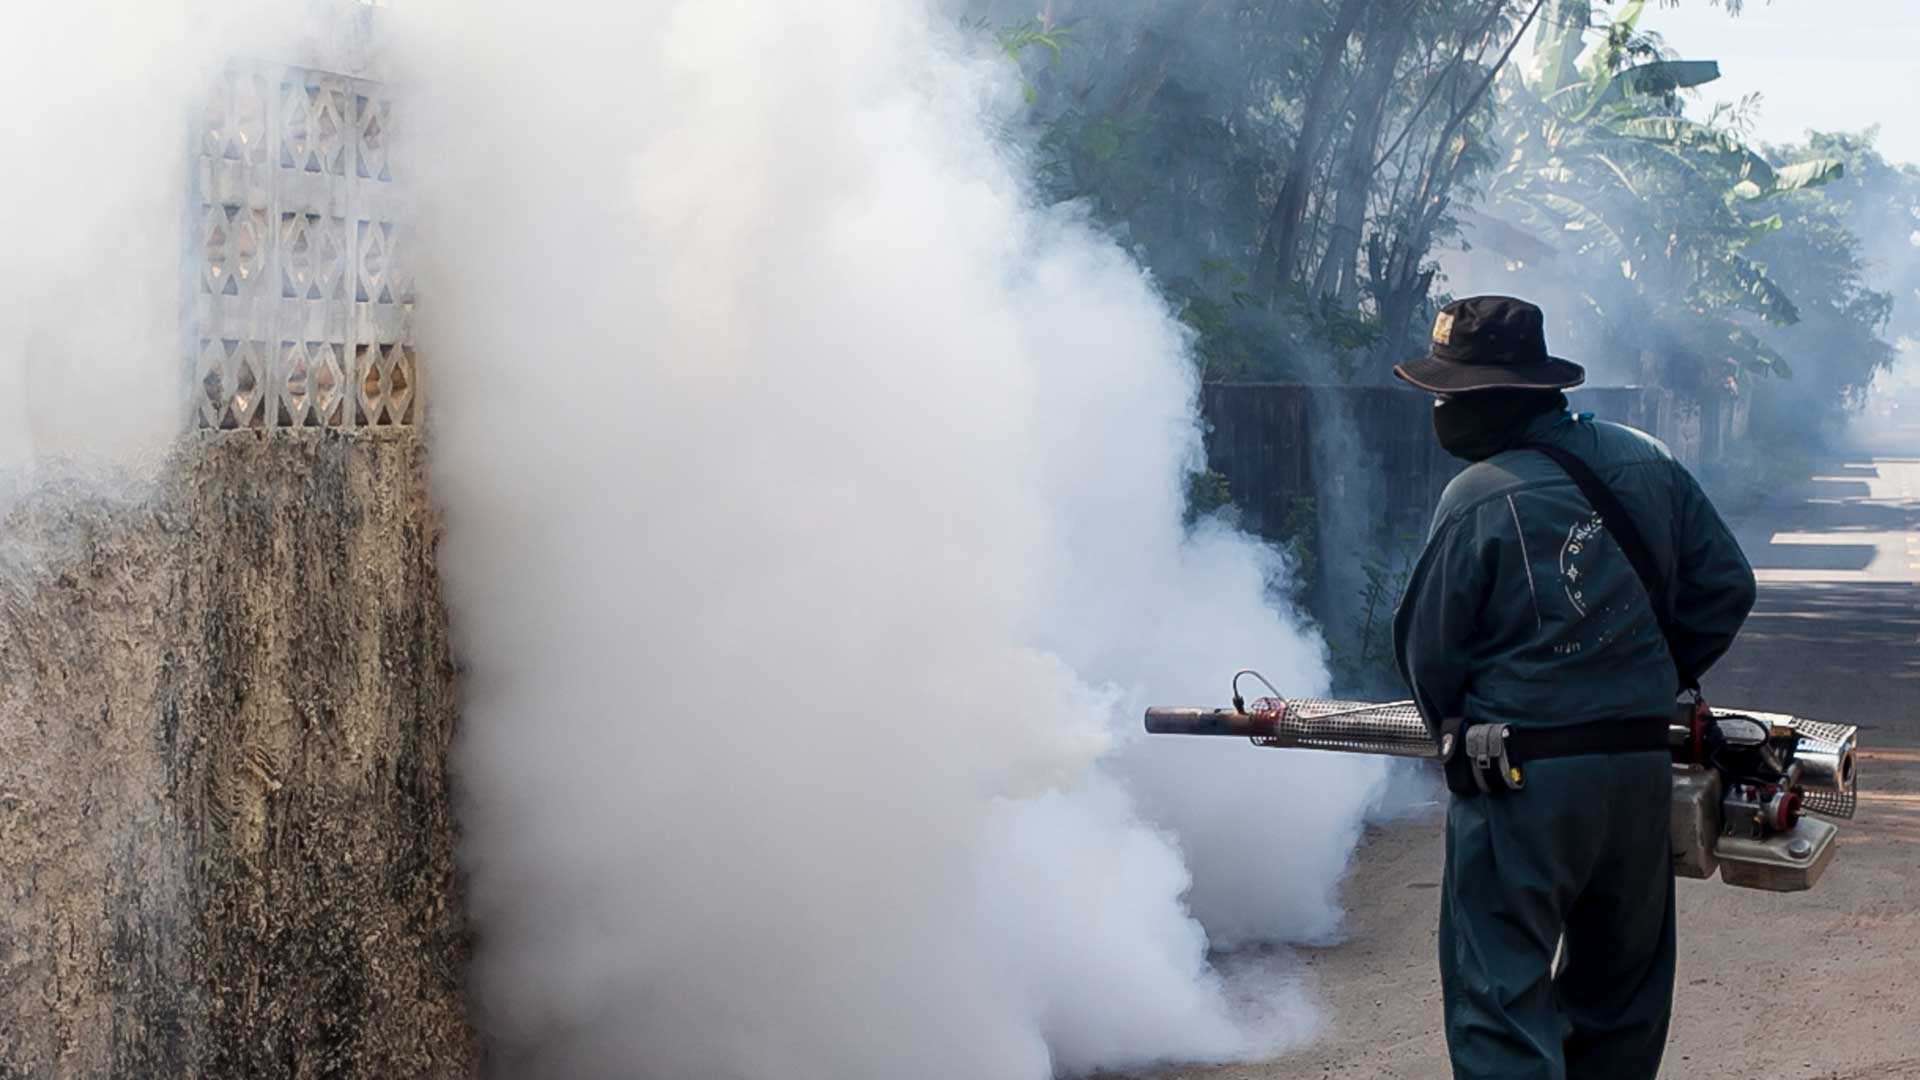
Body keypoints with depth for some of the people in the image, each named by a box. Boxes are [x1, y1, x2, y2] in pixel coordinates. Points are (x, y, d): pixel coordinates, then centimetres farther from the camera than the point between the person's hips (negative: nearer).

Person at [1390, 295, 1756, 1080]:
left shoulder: (1479, 500, -14)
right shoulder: (1644, 462, 3)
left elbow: (1428, 653, -7)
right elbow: (1725, 585, 8)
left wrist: (1459, 730, 12)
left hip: (1523, 779, -6)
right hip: (1643, 770, 6)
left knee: (1502, 993, -2)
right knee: (1621, 984, 20)